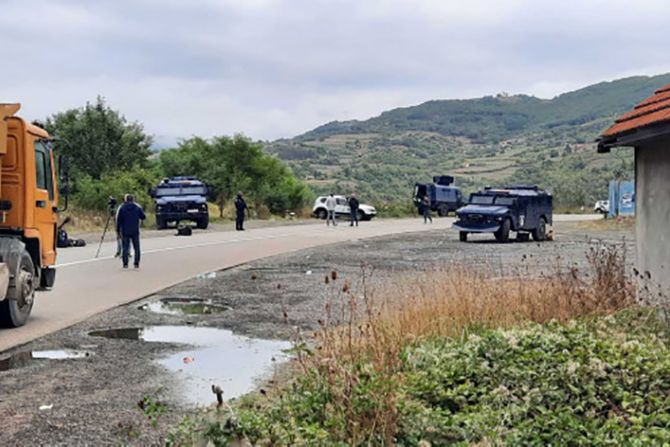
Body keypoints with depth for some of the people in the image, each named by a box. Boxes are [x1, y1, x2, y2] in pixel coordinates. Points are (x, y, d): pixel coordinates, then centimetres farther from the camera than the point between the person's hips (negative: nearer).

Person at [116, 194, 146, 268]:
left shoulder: (122, 208, -3)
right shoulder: (138, 207, -1)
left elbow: (118, 220, -2)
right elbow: (143, 217, 5)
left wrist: (118, 229, 6)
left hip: (125, 231, -1)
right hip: (135, 231, 1)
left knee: (125, 247, 3)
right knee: (136, 247, 8)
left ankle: (125, 263, -2)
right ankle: (136, 263, 5)